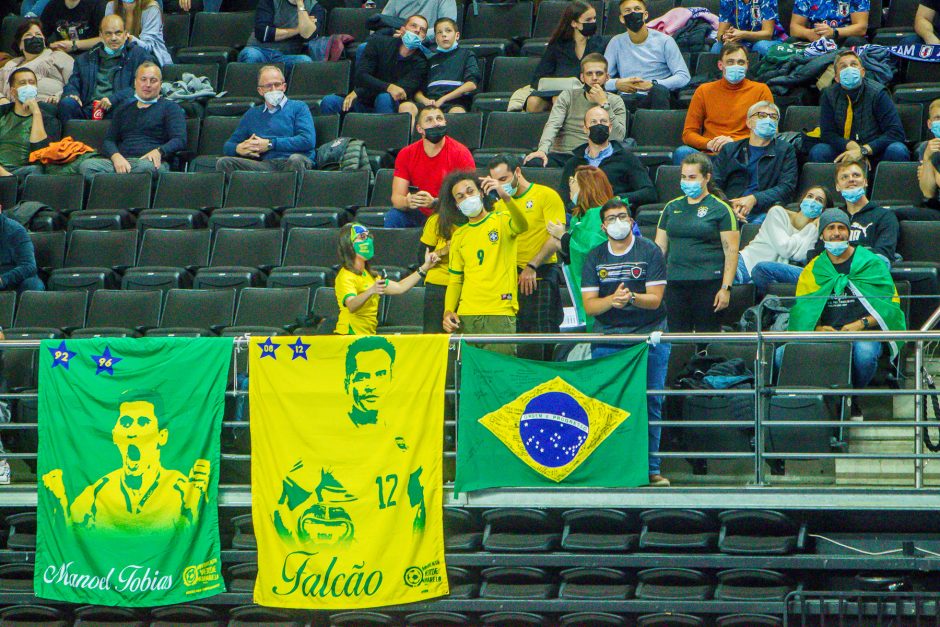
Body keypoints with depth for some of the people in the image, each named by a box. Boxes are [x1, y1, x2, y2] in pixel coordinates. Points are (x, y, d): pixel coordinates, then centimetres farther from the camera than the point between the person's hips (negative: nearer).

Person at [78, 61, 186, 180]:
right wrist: (116, 156, -5)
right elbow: (108, 141, 20)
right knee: (86, 166, -29)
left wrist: (158, 151, -18)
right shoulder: (124, 109, 30)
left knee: (147, 166, -44)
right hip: (122, 161, 4)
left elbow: (180, 140, 4)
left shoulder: (170, 107, 17)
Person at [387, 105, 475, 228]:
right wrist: (407, 202, -30)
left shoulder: (461, 153, -11)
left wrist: (434, 203, -32)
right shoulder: (406, 154, -2)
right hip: (419, 214, 2)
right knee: (392, 217, -25)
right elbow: (396, 197, -4)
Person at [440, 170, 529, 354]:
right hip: (465, 316, 4)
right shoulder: (459, 236, 16)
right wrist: (448, 312, 2)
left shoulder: (501, 221, 3)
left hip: (500, 313, -4)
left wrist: (505, 196, -39)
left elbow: (521, 225, -21)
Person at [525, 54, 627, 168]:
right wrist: (542, 149, -24)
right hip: (562, 155, -1)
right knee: (534, 162, -32)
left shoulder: (615, 102, 11)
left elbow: (618, 137, -4)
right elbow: (552, 125, -4)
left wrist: (604, 104, -9)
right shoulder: (568, 96, 12)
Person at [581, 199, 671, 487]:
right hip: (608, 339, 1)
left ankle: (650, 468, 2)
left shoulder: (650, 252, 1)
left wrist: (631, 298, -26)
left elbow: (655, 299, -6)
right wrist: (612, 300, -20)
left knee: (650, 403, -3)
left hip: (649, 335, -1)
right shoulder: (594, 258, 8)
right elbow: (589, 305, 1)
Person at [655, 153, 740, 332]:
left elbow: (731, 251, -5)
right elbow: (660, 247, 18)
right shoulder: (672, 208, 15)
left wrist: (726, 288, -13)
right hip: (674, 283, 5)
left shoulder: (721, 209, 0)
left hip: (708, 283, -4)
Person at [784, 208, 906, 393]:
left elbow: (891, 304, 4)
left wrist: (862, 324, -11)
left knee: (864, 352, -40)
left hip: (864, 332, -2)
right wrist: (817, 328, -7)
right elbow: (801, 311, 16)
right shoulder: (812, 270, 18)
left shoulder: (871, 263, 9)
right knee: (782, 355, -27)